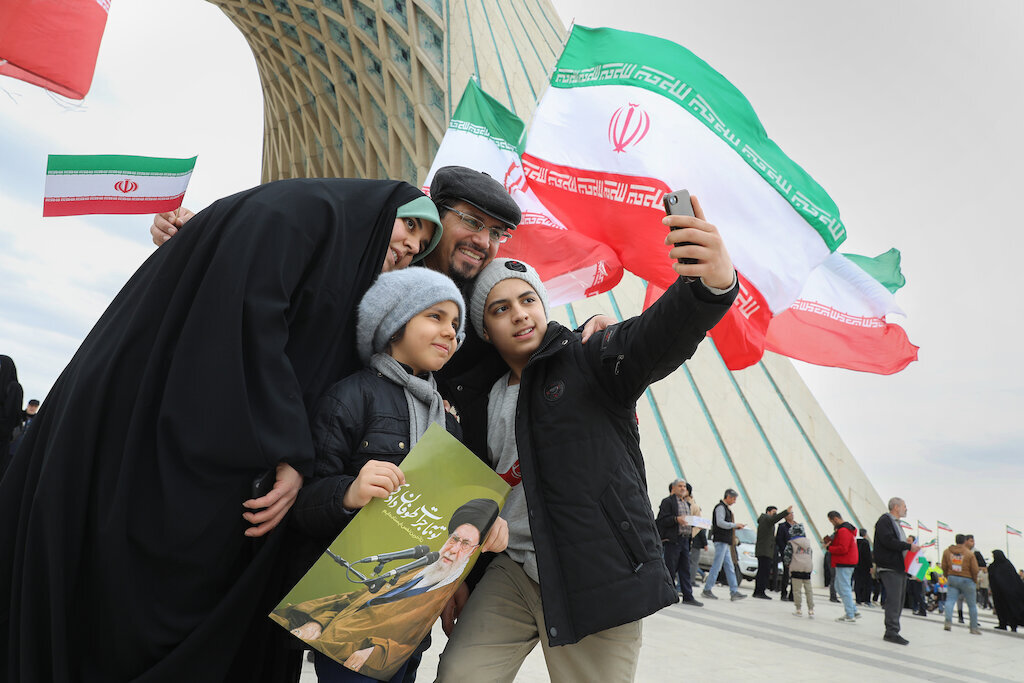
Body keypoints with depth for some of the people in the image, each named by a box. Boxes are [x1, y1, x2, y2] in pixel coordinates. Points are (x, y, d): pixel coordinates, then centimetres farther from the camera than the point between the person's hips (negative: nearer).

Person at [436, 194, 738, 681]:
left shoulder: (589, 363, -6)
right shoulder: (479, 398, 11)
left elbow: (661, 336, -26)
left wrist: (713, 284, -47)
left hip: (598, 580, -4)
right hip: (512, 572, 5)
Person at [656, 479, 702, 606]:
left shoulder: (687, 504, 20)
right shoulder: (667, 501, -6)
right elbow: (662, 520, -14)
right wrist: (676, 519, -26)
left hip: (684, 540, 8)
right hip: (672, 541, -8)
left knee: (685, 569, 9)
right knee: (670, 569, -2)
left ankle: (688, 596, 12)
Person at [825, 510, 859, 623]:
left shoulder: (843, 531, -17)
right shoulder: (847, 529, 17)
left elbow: (842, 549, -23)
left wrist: (829, 548, -12)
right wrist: (831, 542, 6)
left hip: (844, 565, -11)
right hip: (845, 563, 11)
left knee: (845, 589, -5)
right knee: (838, 587, 16)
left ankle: (850, 616, 1)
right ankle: (854, 610, 19)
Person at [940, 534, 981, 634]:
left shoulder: (947, 551, 2)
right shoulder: (969, 554, -7)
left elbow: (944, 567, 6)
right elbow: (974, 570, -6)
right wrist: (975, 581, 10)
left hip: (952, 578, 2)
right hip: (967, 580, -2)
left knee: (950, 600, -3)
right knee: (972, 605, 11)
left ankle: (948, 621, -22)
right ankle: (974, 628, 16)